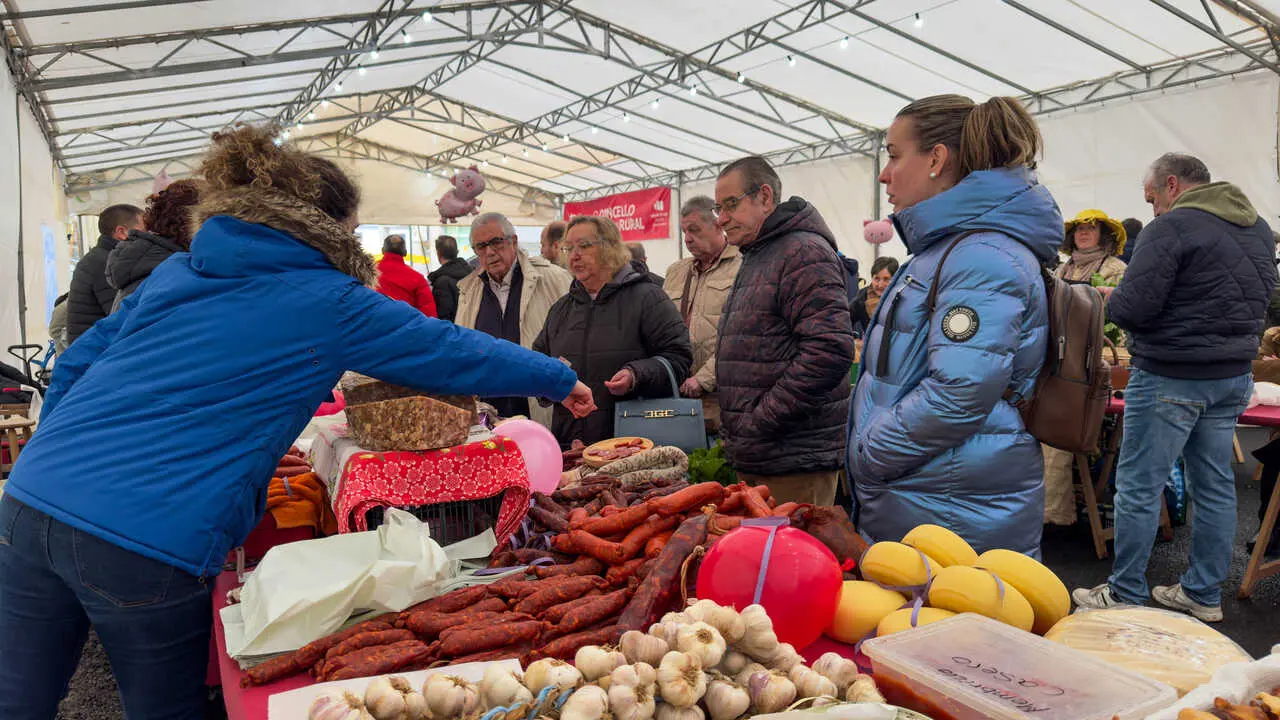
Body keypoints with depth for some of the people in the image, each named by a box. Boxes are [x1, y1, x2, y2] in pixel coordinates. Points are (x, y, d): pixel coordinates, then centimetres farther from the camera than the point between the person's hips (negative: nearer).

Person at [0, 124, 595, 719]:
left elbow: (75, 364, 19)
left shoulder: (175, 273, 14)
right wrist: (561, 381, 15)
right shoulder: (327, 303, -4)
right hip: (148, 540, -6)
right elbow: (456, 353, 2)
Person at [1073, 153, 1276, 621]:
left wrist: (1109, 298, -1)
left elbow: (1133, 308, -21)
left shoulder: (1172, 227, -15)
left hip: (1171, 378, -8)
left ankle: (1126, 595, 9)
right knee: (1215, 485, 14)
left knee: (1139, 486, 1)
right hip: (1234, 375, 9)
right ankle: (1204, 593, 25)